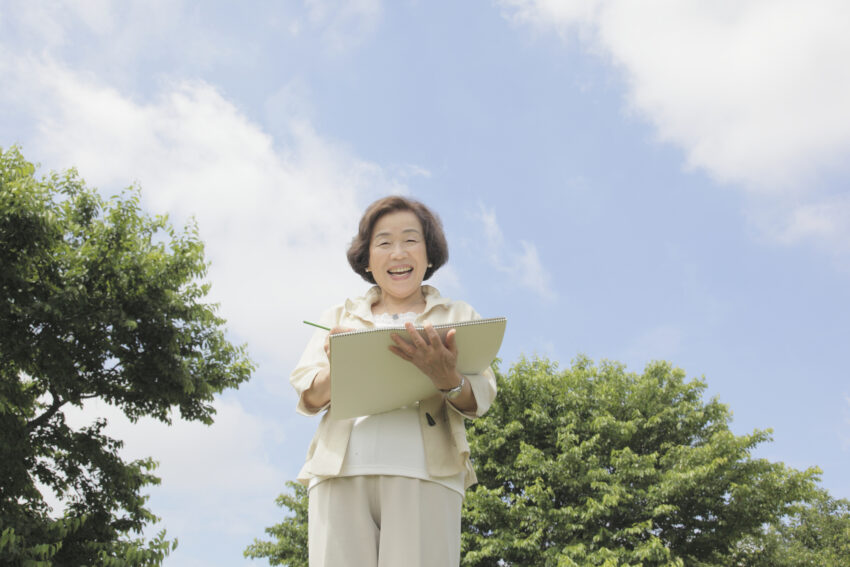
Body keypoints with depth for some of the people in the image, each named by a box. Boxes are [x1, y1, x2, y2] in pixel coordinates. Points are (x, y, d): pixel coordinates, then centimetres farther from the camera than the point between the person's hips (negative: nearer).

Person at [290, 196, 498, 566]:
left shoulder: (458, 316, 19)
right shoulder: (339, 317, 23)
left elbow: (479, 400, 5)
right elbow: (307, 396, 11)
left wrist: (447, 379, -18)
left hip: (424, 476, -1)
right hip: (340, 473, 2)